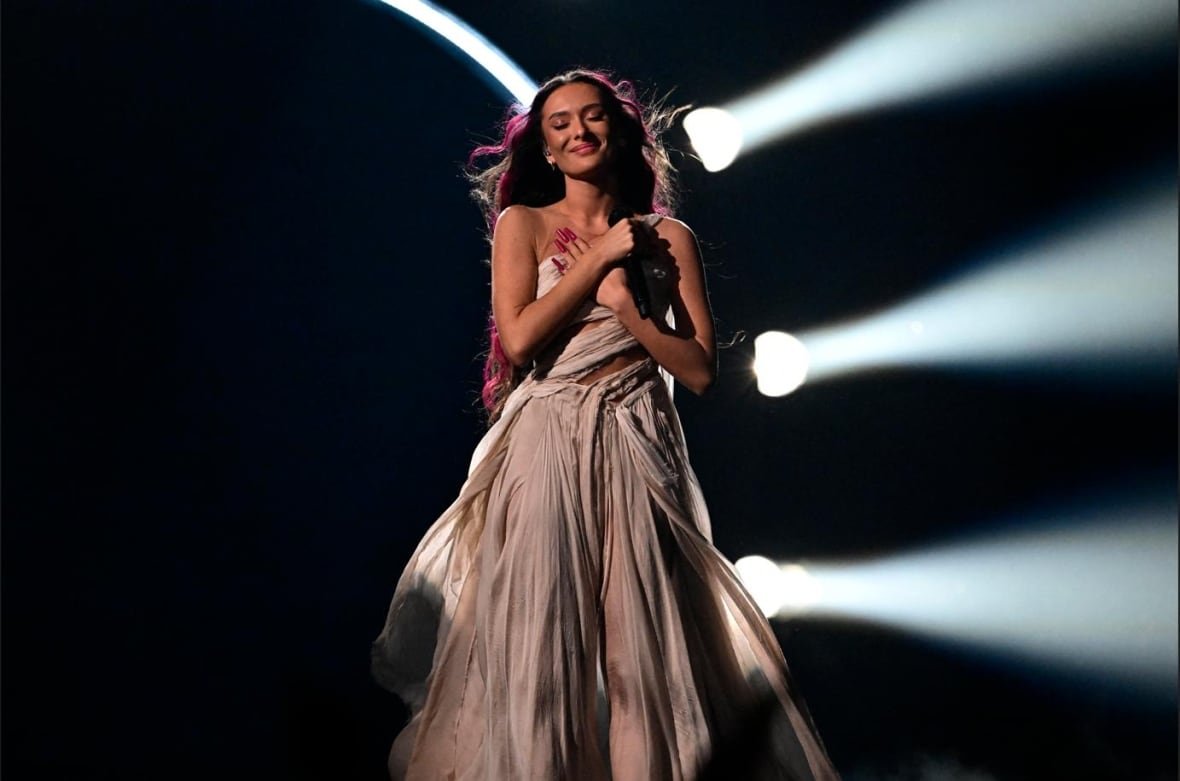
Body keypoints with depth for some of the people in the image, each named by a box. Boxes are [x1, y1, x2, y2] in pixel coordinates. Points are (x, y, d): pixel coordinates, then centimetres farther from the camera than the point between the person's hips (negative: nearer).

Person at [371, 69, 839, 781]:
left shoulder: (668, 237, 7)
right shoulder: (523, 223, 5)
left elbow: (699, 371, 1)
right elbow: (519, 339, -10)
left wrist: (623, 302, -8)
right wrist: (600, 257, -6)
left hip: (636, 449, 1)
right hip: (546, 448, 0)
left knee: (640, 634, 0)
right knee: (539, 630, -1)